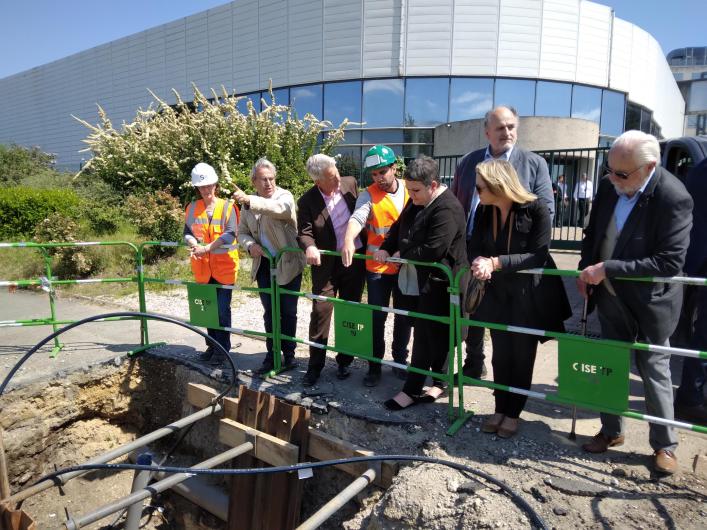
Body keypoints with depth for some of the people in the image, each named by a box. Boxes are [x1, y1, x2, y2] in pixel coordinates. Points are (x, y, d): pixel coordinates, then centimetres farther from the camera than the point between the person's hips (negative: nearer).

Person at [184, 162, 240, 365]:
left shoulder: (227, 206, -5)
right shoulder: (192, 208, 7)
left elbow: (230, 234, -15)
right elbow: (187, 232, 5)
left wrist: (208, 247, -24)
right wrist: (193, 245, -17)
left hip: (224, 266, -4)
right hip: (202, 267, 4)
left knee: (222, 309, -2)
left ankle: (222, 349, 11)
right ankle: (212, 345, 26)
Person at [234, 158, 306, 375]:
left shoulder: (285, 196, -10)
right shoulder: (249, 203, 5)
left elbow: (279, 209, -34)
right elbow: (242, 232, 11)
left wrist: (250, 200, -46)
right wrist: (250, 245, -11)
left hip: (288, 264, -4)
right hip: (264, 265, 4)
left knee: (288, 312, 5)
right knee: (269, 312, 11)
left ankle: (289, 354, 21)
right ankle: (272, 354, 23)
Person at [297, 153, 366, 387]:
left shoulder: (350, 183, -1)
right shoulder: (307, 201, -10)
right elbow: (304, 232, -13)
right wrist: (310, 247, -34)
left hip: (355, 259, 3)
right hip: (326, 263, -2)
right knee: (320, 311, -2)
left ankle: (344, 361, 26)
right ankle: (315, 365, 13)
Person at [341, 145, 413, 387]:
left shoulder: (409, 189, 1)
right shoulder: (369, 195, -9)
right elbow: (357, 218, -27)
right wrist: (348, 240, -47)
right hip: (378, 266, -3)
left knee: (404, 316, 14)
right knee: (377, 318, 4)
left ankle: (400, 359, 33)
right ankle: (374, 366, 19)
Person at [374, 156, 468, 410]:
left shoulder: (447, 209, -21)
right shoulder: (417, 201, 9)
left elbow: (433, 250, -26)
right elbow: (399, 226, 16)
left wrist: (402, 255, -12)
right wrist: (385, 248, -1)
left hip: (439, 281, -9)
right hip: (422, 277, 9)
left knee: (426, 334, -1)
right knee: (437, 333, 17)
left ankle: (413, 389, 9)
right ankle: (438, 382, 31)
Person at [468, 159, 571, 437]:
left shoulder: (536, 209, -19)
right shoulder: (483, 211, -4)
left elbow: (538, 255, -24)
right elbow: (475, 248, -6)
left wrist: (495, 263, -32)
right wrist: (480, 264, -29)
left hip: (530, 295, -4)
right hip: (497, 294, 4)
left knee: (522, 356, 9)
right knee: (500, 355, 12)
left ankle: (513, 413, 25)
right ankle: (500, 409, 27)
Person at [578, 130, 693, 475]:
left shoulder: (673, 198, -23)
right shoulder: (609, 186, -5)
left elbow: (670, 261, -26)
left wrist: (607, 269, -27)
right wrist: (585, 269, -4)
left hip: (649, 303, -5)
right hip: (611, 297, 6)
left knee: (654, 371, 9)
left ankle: (664, 445, 30)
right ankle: (611, 431, 36)